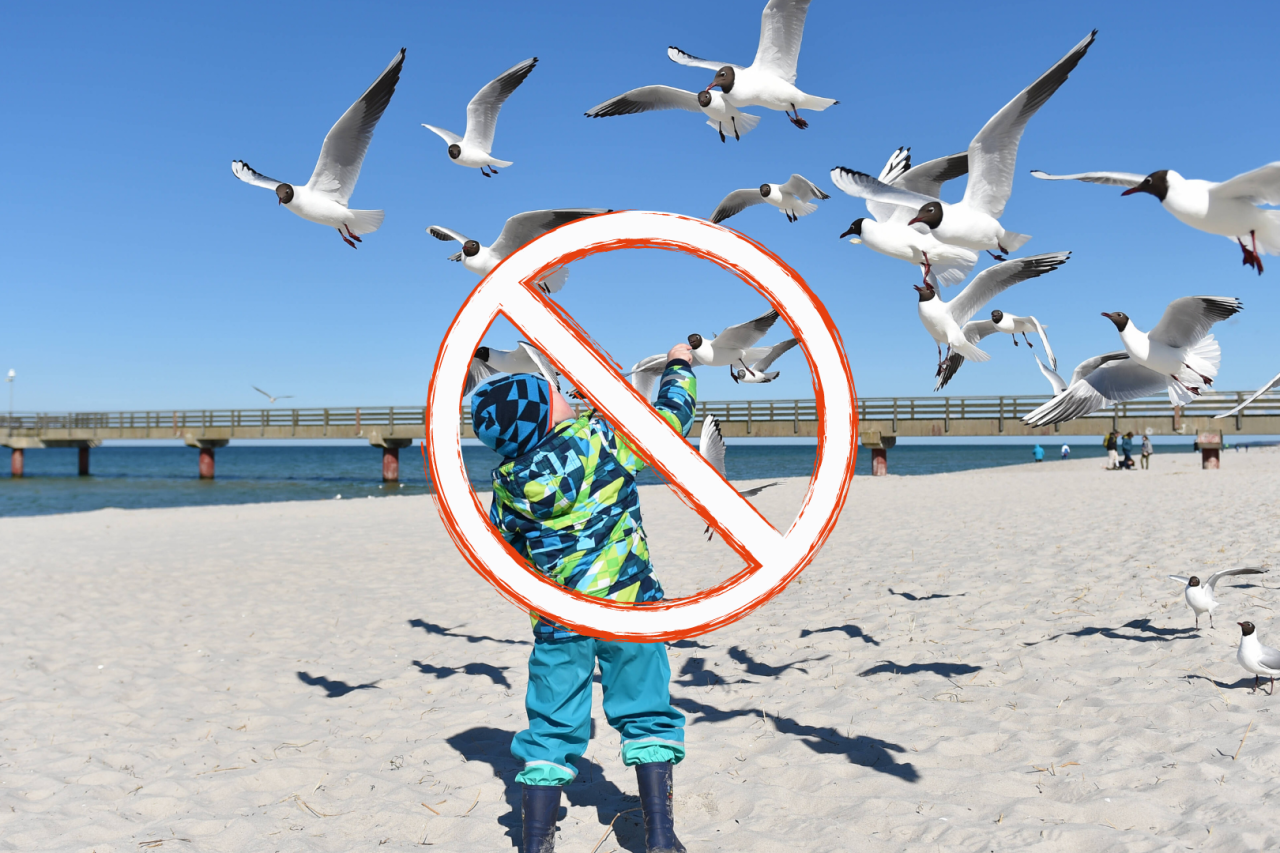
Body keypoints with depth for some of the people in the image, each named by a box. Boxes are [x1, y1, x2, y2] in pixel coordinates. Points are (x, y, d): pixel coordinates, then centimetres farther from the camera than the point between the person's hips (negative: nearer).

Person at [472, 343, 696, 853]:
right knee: (645, 715, 9)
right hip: (628, 604, -2)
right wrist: (680, 367, 21)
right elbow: (669, 417, 4)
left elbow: (508, 553, 11)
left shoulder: (508, 484, -3)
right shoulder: (602, 438, -11)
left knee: (552, 729, 9)